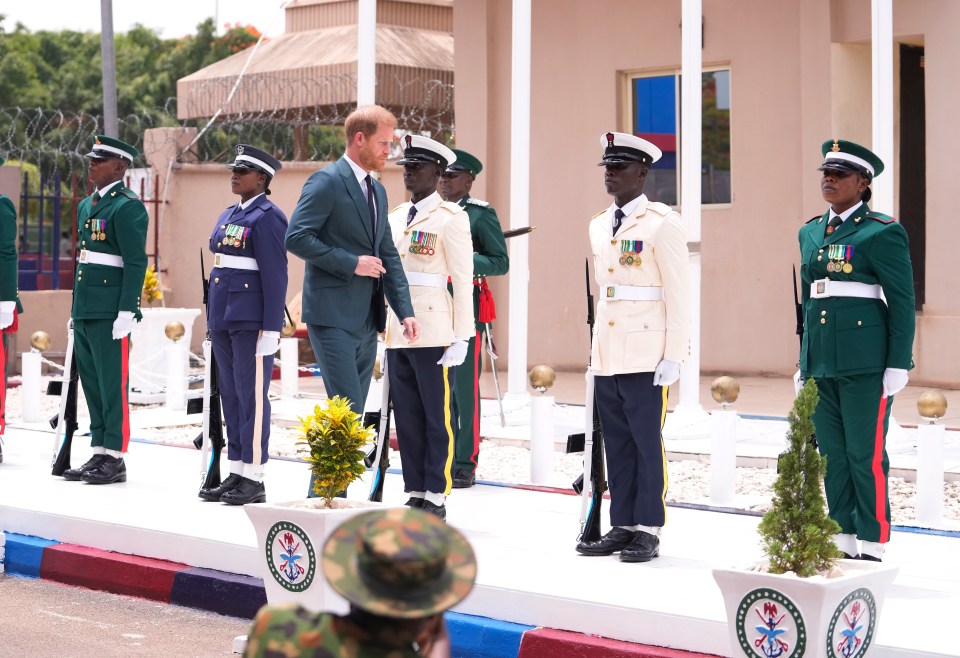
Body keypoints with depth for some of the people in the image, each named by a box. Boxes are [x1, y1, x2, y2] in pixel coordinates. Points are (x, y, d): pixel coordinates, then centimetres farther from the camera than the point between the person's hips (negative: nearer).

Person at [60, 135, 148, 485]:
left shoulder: (128, 207, -9)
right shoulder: (87, 205, 18)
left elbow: (136, 263, -15)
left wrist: (126, 312, -20)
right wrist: (75, 309, 20)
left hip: (110, 313, -9)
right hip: (85, 312, 9)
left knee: (112, 385, -4)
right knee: (91, 384, 11)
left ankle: (115, 459, 1)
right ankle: (99, 454, 18)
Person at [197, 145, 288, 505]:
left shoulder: (268, 217, -9)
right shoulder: (228, 216, 17)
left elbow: (275, 275, -14)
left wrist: (271, 328, -18)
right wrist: (212, 321, 20)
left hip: (251, 320, -9)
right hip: (223, 317, 9)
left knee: (252, 396, -5)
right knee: (231, 396, 11)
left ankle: (253, 478, -1)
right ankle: (236, 473, 17)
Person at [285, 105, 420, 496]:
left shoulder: (377, 191, 17)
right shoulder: (327, 182, -9)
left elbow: (388, 255, 16)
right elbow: (296, 238, -17)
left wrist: (405, 311, 5)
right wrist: (351, 263, -18)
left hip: (366, 319, 8)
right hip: (333, 314, -8)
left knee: (353, 414, 9)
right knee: (347, 409, -12)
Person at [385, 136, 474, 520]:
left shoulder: (450, 218, -5)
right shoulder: (395, 217, 16)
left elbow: (463, 280, -8)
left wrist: (461, 337, -13)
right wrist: (382, 328, 15)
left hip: (434, 333, -7)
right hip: (397, 333, 7)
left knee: (438, 416, -1)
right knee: (406, 417, 8)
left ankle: (436, 496, 5)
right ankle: (415, 492, 15)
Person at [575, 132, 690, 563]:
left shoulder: (662, 224, -6)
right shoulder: (598, 226, 16)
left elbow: (678, 295, -9)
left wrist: (673, 356, -13)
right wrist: (594, 349, 15)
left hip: (645, 356, -7)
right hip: (606, 357, 7)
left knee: (647, 442, -2)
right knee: (616, 443, 9)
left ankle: (648, 531, 4)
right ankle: (622, 527, 15)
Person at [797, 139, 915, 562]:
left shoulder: (882, 232, -5)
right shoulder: (810, 233, 15)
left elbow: (902, 303, -6)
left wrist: (898, 365, -11)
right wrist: (804, 360, 18)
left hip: (865, 363, -7)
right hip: (821, 363, 7)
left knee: (866, 455, -4)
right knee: (832, 455, 9)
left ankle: (872, 546, 3)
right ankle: (842, 541, 17)